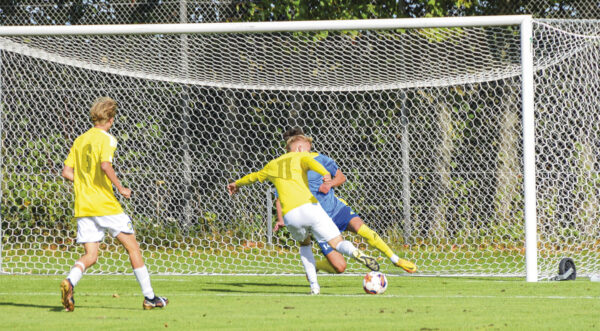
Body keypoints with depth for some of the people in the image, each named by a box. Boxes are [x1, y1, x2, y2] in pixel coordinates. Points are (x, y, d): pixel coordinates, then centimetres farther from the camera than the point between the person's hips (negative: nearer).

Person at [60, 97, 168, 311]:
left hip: (83, 206, 6)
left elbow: (66, 172, 13)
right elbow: (105, 165, -24)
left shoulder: (80, 140, 13)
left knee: (90, 256, 5)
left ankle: (69, 282, -25)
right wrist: (120, 188, -13)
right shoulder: (106, 139, -7)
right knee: (132, 247, 7)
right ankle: (149, 297, 9)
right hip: (105, 205, -6)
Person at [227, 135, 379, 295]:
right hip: (309, 207, -3)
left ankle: (314, 285, 16)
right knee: (338, 243, -2)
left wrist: (237, 184, 67)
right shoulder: (301, 157, 14)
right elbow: (310, 161, -11)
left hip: (289, 214, 4)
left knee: (304, 244, 31)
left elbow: (254, 176, 46)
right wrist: (325, 173, -32)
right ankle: (356, 253, -39)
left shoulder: (273, 165, 28)